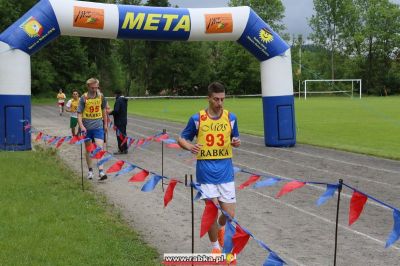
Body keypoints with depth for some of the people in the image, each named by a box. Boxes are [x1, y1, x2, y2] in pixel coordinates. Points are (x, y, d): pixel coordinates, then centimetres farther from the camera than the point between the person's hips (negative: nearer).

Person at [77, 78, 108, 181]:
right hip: (87, 127, -1)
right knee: (88, 149, 11)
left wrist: (105, 123, 18)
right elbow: (79, 113, -8)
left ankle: (101, 172, -15)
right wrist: (81, 126, -20)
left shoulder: (101, 96, 0)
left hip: (98, 127, 1)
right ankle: (90, 171, 24)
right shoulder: (84, 98, -8)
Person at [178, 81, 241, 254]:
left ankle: (220, 227, 37)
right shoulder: (197, 119, -3)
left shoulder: (230, 117, 3)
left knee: (229, 214, 0)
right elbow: (181, 139, 5)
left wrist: (236, 142, -9)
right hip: (206, 172, -2)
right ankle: (215, 247, 22)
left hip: (225, 171, 2)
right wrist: (190, 146, -17)